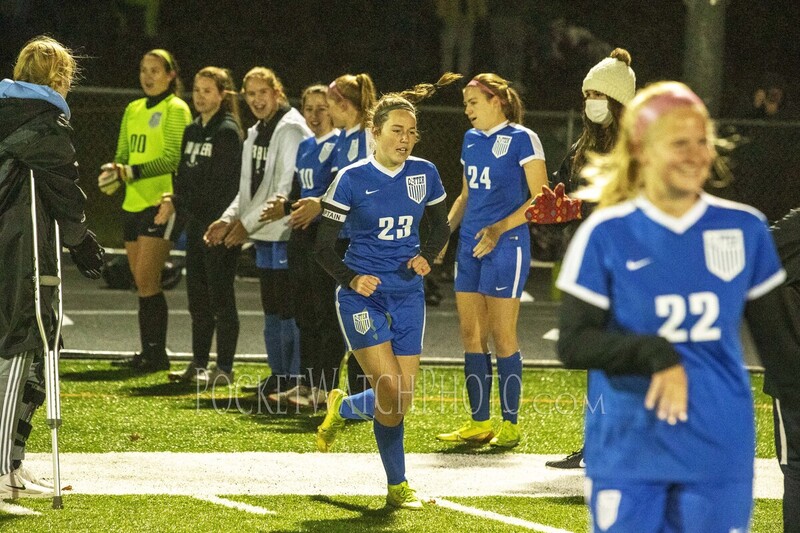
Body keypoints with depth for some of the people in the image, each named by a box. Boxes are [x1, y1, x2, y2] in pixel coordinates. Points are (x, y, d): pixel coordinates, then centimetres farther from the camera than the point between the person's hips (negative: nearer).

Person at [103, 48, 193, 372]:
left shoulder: (176, 109, -6)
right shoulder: (133, 110, 17)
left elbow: (172, 159, -15)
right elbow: (123, 154, 19)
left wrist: (131, 172, -24)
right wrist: (113, 172, -4)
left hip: (160, 203, -7)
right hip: (133, 203, 7)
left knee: (146, 281, -11)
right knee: (142, 283, 8)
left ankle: (156, 354, -7)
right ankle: (147, 354, 12)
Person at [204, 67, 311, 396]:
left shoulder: (291, 130, -12)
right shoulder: (256, 133, 17)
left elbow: (286, 190, -17)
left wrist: (247, 223, -13)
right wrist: (229, 219, 6)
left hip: (285, 233, -9)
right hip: (265, 236, 9)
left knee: (288, 310, -8)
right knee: (271, 310, 13)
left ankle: (295, 379, -4)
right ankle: (278, 376, 20)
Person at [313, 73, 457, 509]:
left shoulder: (424, 174, 2)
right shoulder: (352, 179, -9)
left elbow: (441, 227, 18)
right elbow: (324, 247, -5)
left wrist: (425, 256, -3)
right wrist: (351, 279, -22)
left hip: (407, 296, 4)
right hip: (363, 295, -4)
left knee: (401, 402, 2)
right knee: (392, 393, -17)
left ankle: (343, 409, 33)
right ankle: (397, 485, 5)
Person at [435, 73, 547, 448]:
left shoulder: (521, 139, -7)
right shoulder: (471, 140, 14)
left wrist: (499, 228, -19)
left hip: (505, 245, -7)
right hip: (470, 246, 7)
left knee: (502, 336, -4)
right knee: (471, 333, 5)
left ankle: (510, 424, 3)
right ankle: (479, 422, 11)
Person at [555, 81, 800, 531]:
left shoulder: (745, 228, 3)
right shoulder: (605, 235, -4)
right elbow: (574, 343, -7)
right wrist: (653, 355, -21)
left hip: (720, 454, 2)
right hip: (628, 455, -2)